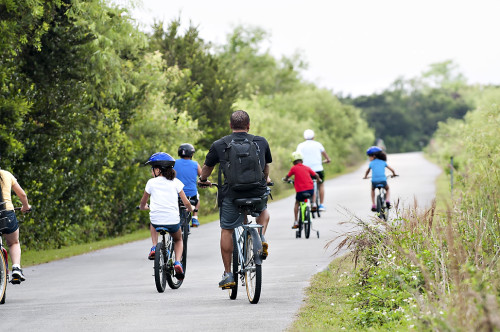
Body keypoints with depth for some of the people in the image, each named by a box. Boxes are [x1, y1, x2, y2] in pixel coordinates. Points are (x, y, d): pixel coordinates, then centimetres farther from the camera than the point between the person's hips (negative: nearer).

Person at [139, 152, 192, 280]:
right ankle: (177, 262, 3)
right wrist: (190, 209, 29)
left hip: (156, 220, 0)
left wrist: (143, 207, 41)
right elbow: (186, 202, 5)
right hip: (173, 221, 0)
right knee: (178, 240, 29)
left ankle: (154, 247, 17)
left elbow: (143, 203, 17)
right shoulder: (175, 182, 6)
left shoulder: (151, 182, 5)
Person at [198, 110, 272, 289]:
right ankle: (261, 237, 7)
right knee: (264, 210, 34)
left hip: (231, 194, -2)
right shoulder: (261, 142, 9)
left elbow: (207, 167, 20)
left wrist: (203, 180, 43)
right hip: (258, 192, 2)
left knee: (226, 230, 13)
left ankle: (228, 274, 13)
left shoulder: (219, 145, 4)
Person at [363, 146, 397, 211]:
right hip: (383, 180, 0)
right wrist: (394, 174, 37)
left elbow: (367, 171, 30)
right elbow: (392, 169, 15)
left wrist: (365, 176, 51)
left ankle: (373, 205, 23)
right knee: (387, 189, 32)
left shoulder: (371, 163, 14)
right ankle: (387, 200, 5)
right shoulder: (383, 162, 15)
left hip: (374, 181, 0)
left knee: (372, 190, 33)